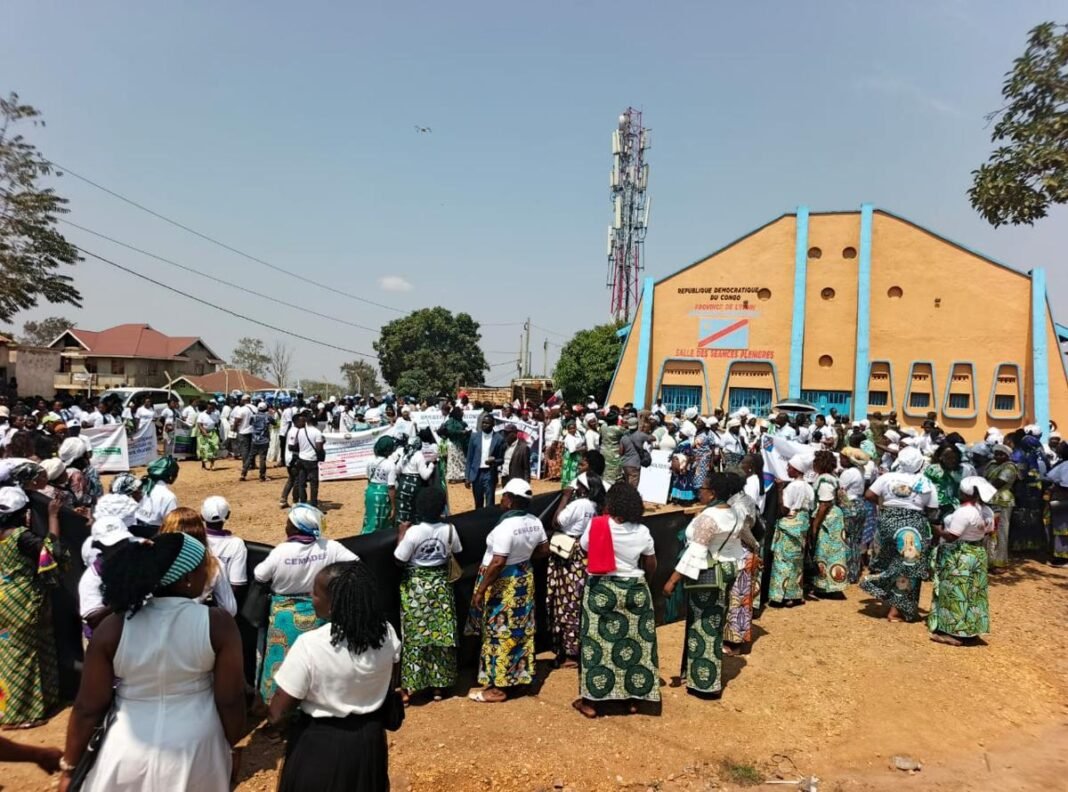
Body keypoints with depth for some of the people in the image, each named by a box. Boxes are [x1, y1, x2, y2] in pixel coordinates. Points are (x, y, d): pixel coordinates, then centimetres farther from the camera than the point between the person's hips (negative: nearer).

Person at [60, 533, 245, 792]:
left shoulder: (113, 628, -14)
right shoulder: (218, 623, -18)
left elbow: (88, 708, -7)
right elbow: (230, 700, -12)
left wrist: (70, 766, 7)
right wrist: (229, 748, 6)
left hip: (130, 756, 1)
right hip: (197, 751, -1)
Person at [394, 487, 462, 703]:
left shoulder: (413, 532, -20)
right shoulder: (449, 530, -9)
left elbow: (398, 560, -14)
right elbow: (457, 553, 7)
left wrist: (401, 535, -4)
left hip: (416, 587, -3)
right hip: (441, 585, 3)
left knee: (414, 636, 6)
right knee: (442, 635, 11)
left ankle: (408, 687, 12)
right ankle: (439, 686, 20)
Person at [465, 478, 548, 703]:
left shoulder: (506, 526, -27)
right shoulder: (535, 522, -2)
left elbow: (498, 563, -29)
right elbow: (544, 550, 8)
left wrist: (480, 590, -21)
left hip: (503, 585, -8)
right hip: (523, 580, 8)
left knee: (500, 634, 3)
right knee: (519, 630, 18)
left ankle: (498, 688, 13)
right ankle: (519, 676, 31)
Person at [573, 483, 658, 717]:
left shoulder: (597, 525, -13)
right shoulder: (642, 531, -5)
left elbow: (583, 547, 5)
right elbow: (651, 565, 6)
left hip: (601, 589, -2)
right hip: (635, 590, 2)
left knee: (598, 642, 6)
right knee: (636, 642, 14)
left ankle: (591, 701, 13)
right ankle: (633, 698, 24)